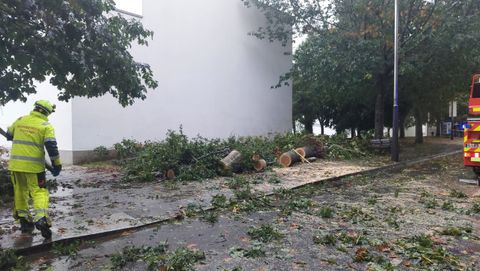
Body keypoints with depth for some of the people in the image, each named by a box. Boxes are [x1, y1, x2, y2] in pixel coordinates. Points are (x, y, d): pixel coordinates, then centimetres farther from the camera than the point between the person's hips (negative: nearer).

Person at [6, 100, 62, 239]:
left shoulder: (20, 120, 7)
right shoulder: (46, 126, -5)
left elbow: (9, 135, 22)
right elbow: (51, 146, -12)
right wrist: (56, 164, -5)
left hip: (15, 164, 5)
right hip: (33, 165, -4)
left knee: (20, 192, 16)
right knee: (39, 191, -2)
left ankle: (24, 220, 24)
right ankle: (41, 218, -20)